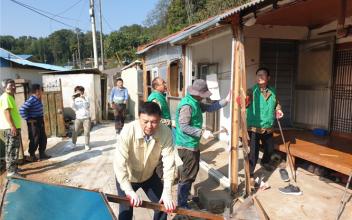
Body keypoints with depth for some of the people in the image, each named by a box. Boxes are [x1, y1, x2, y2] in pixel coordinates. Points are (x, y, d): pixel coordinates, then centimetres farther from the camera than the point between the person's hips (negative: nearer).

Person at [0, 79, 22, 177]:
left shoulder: (10, 97, 18)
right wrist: (12, 126, -25)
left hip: (12, 127, 11)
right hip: (10, 128, -11)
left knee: (11, 149, 17)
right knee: (12, 150, -7)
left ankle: (12, 168, 27)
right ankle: (11, 171, -3)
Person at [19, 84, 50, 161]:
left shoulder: (38, 99, 7)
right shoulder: (31, 100, -20)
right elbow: (22, 110, -26)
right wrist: (28, 119, -20)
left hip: (40, 121, 9)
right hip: (33, 122, -9)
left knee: (43, 138, 13)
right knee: (34, 139, 0)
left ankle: (42, 154, 24)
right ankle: (32, 156, 14)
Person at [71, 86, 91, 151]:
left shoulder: (86, 98, 1)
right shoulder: (75, 99, 6)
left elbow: (87, 106, -12)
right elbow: (73, 107, -4)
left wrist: (84, 99, -23)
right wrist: (73, 100, -14)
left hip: (86, 118, -1)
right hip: (78, 118, 2)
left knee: (87, 132, 0)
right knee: (75, 132, 3)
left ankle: (86, 145, 11)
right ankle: (73, 144, 21)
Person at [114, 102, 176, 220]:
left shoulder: (166, 133, -26)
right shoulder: (128, 131, -32)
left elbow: (169, 162, -23)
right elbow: (119, 163, -33)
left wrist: (167, 193, -26)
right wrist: (129, 191, -40)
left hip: (149, 175, 3)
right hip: (127, 176, -2)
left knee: (163, 205, 10)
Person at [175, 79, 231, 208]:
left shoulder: (195, 102, 8)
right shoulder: (187, 105, -23)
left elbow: (209, 108, 11)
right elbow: (184, 127, -26)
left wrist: (226, 101, 4)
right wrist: (202, 133, -27)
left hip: (192, 143, 10)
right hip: (187, 145, -10)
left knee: (192, 171, 24)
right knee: (188, 174, 0)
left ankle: (185, 195, 42)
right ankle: (182, 205, 14)